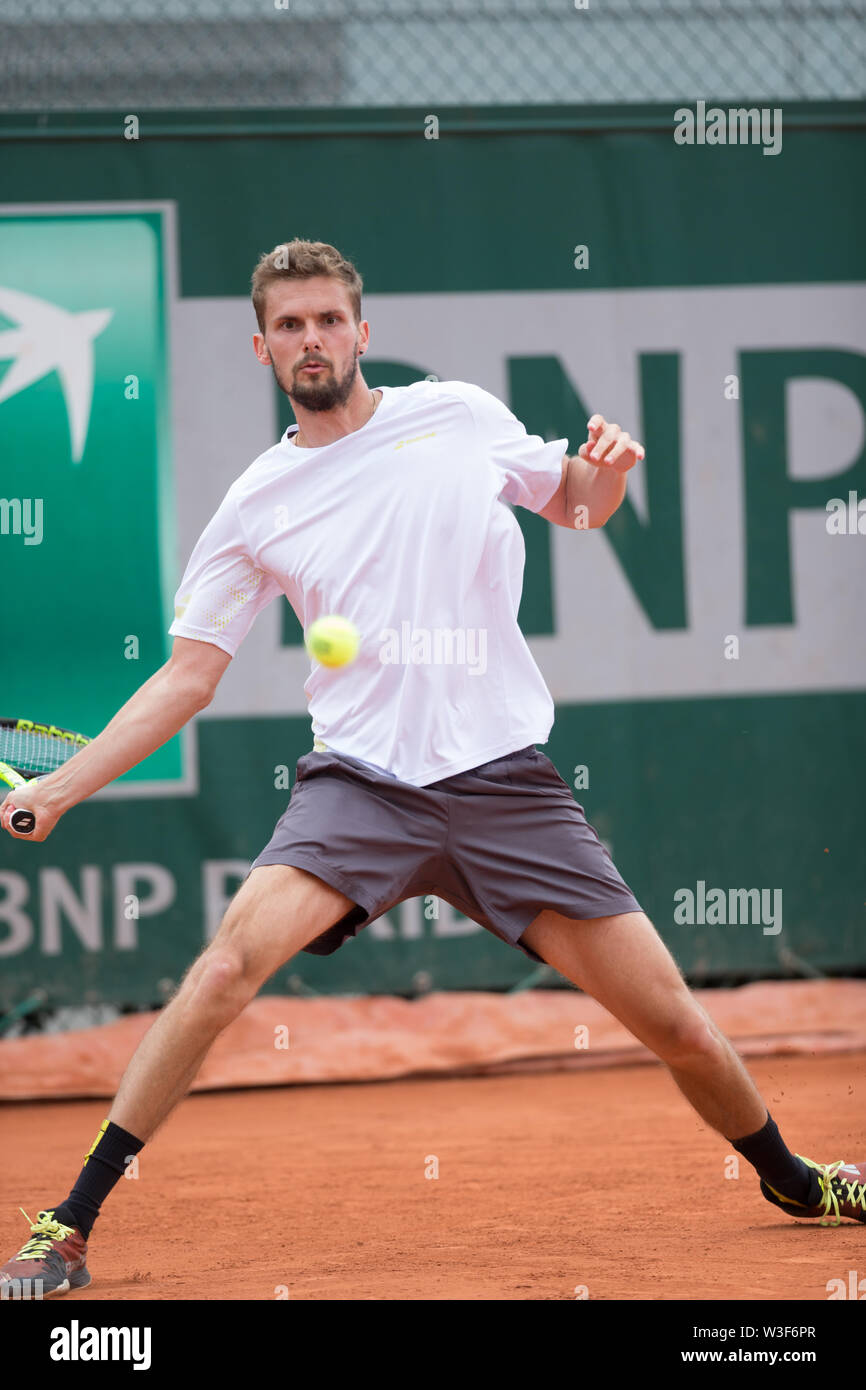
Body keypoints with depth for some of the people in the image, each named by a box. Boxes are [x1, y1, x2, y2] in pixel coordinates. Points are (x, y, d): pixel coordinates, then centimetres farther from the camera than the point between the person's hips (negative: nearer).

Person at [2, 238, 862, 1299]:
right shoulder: (253, 508, 6)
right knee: (233, 957, -26)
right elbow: (188, 676, 9)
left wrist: (604, 468, -3)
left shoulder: (461, 416, 6)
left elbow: (574, 504, 22)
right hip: (359, 784, -1)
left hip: (507, 781, 1)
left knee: (675, 1026, -1)